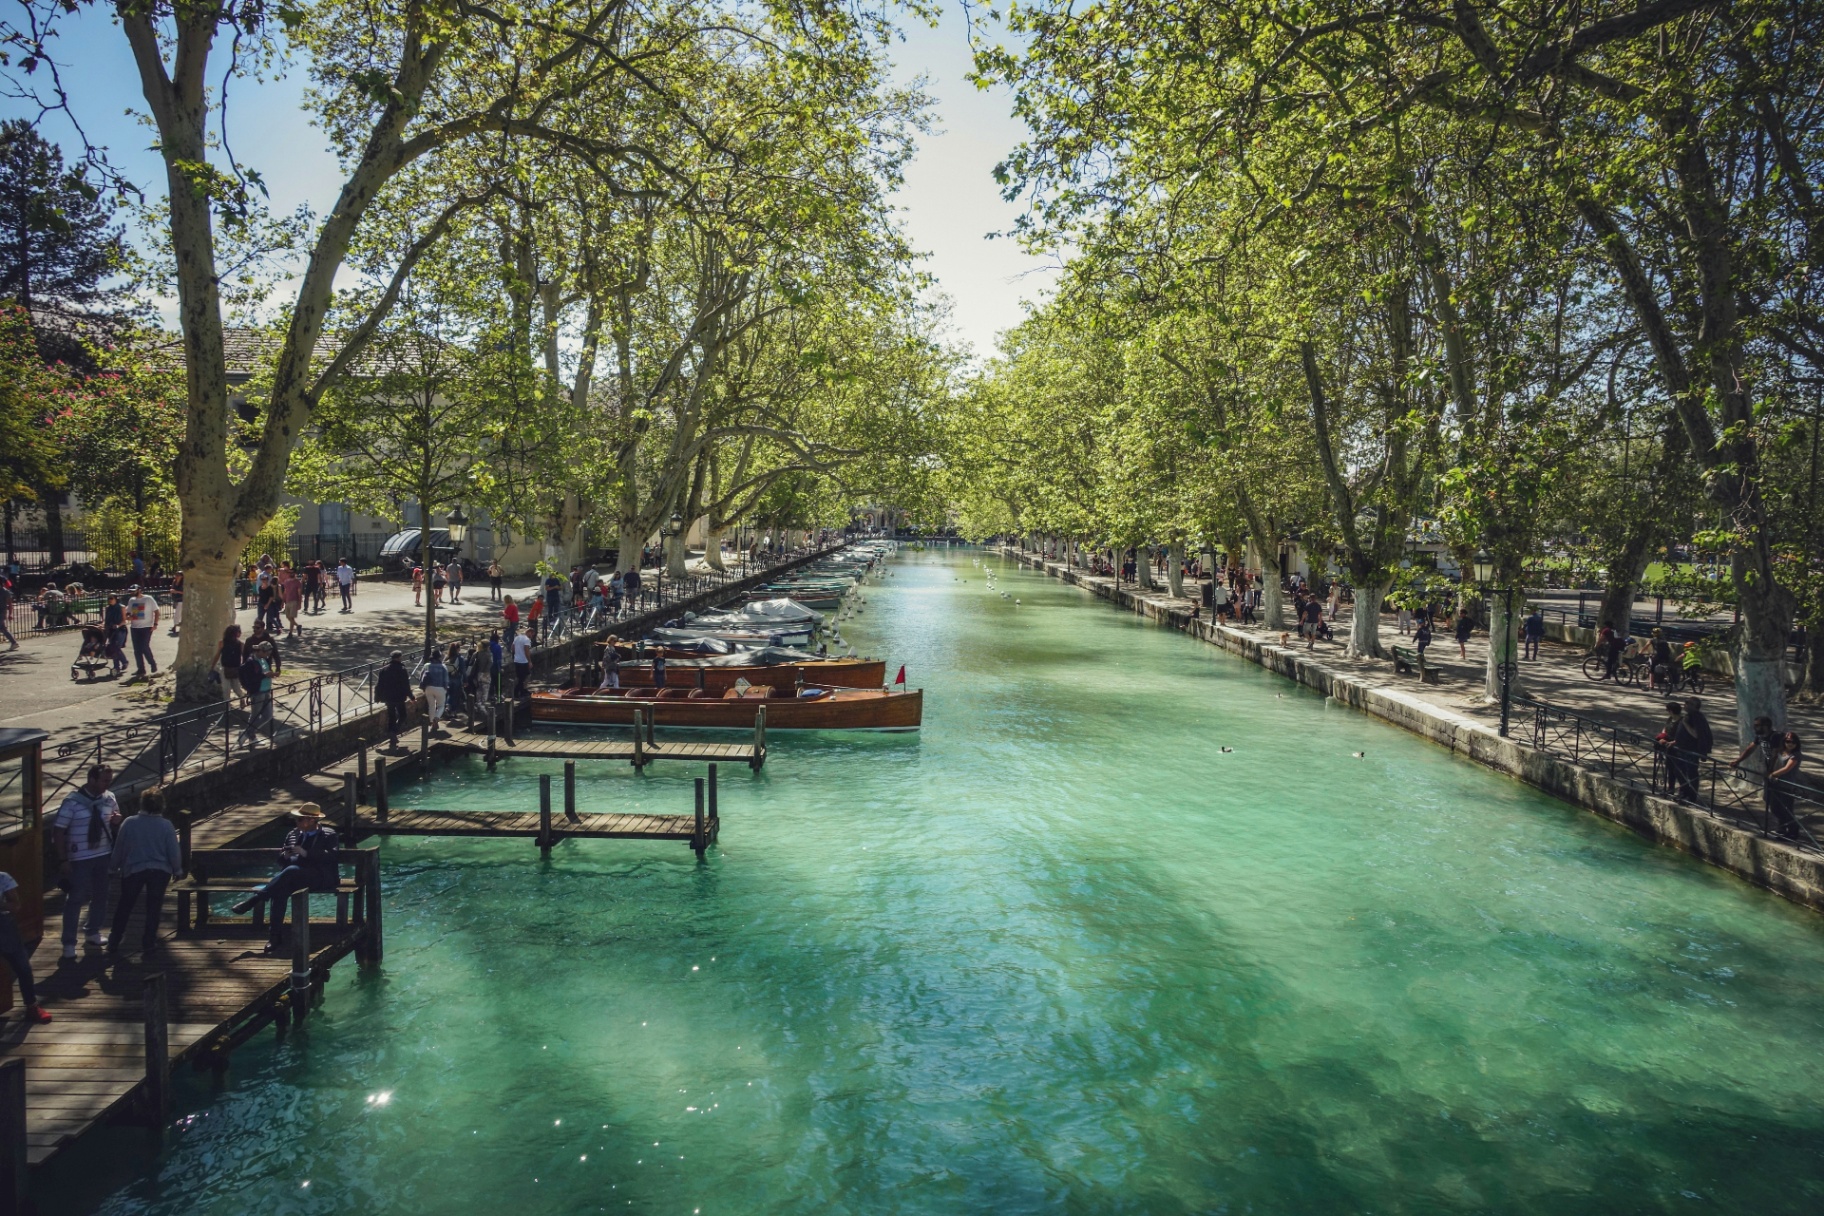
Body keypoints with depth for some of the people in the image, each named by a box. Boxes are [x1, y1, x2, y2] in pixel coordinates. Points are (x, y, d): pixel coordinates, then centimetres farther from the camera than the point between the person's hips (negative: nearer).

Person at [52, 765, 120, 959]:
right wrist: (63, 860, -15)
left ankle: (94, 931, 34)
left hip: (104, 855, 5)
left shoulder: (109, 798, 0)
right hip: (80, 859, -5)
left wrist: (116, 818, -10)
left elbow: (116, 817, 17)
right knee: (76, 898, 0)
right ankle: (69, 942, 10)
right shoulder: (73, 802, -16)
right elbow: (58, 831, -14)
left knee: (101, 895, 15)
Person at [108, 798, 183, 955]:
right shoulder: (166, 825, -8)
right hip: (160, 871, 0)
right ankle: (148, 943, 12)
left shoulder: (129, 823, -8)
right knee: (154, 908, 9)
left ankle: (114, 943, 20)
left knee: (124, 907, 15)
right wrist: (177, 870, 9)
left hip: (133, 870, 1)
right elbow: (174, 851, -5)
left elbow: (119, 849, 0)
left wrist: (114, 866, 17)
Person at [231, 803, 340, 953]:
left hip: (321, 877, -5)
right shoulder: (292, 834, 24)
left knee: (291, 870, -36)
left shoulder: (329, 835, 6)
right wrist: (285, 856, -1)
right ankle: (276, 935, -35)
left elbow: (333, 856, -11)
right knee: (282, 888, -32)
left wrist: (306, 853, -17)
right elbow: (281, 861, 24)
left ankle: (253, 900, -32)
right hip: (293, 877, 5)